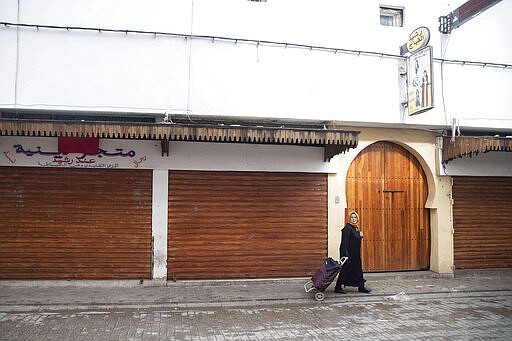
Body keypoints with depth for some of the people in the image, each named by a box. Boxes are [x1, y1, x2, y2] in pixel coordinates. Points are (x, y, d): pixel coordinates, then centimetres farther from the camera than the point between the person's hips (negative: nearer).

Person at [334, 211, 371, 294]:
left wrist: (360, 236, 3)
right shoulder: (347, 228, -16)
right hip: (348, 253, -9)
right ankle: (338, 287, 7)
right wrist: (345, 254, -27)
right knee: (345, 270, -2)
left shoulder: (355, 228, 12)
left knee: (358, 269, 12)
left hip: (355, 254, 9)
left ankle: (361, 287, 20)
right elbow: (345, 241, -22)